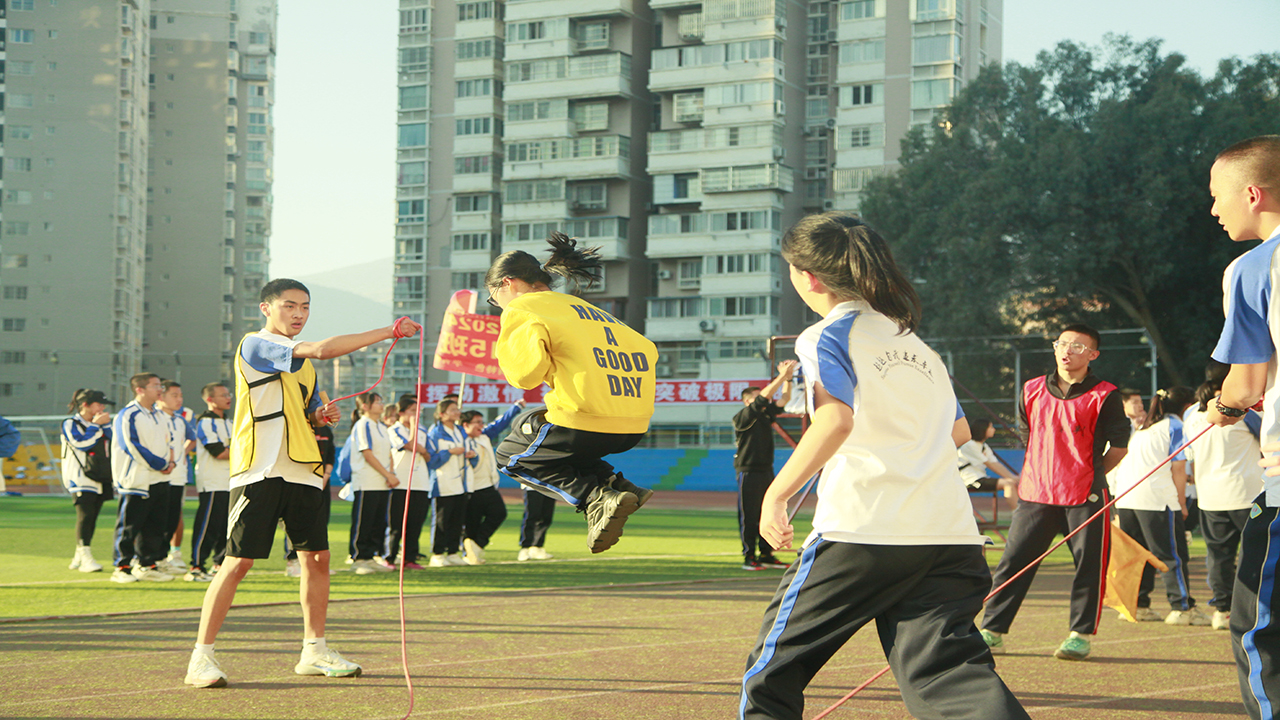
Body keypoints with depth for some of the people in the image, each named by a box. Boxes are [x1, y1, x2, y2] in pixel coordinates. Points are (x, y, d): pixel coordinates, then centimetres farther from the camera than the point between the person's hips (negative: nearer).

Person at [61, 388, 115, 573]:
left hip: (101, 478, 7)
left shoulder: (99, 423, 20)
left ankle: (79, 558, 12)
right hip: (81, 479, -7)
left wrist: (106, 425, -1)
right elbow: (82, 443, -17)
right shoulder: (70, 424, -1)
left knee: (92, 517, 5)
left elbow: (114, 443, 7)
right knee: (85, 515, -17)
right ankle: (85, 557, -21)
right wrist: (96, 425, -10)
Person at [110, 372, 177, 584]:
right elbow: (133, 447, -17)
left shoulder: (159, 415, 16)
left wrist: (170, 461, 3)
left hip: (160, 479, 8)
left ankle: (147, 565, 17)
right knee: (129, 525, -4)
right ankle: (121, 568, 2)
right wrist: (161, 465, -14)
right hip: (136, 480, -8)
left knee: (155, 525, 9)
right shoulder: (127, 415, -11)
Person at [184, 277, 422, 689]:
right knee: (239, 561, -9)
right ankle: (201, 657, -4)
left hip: (302, 470, 8)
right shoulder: (255, 345, -7)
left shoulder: (301, 359, 21)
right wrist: (390, 331, -20)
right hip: (260, 470, -8)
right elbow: (322, 349, -21)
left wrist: (322, 416, 6)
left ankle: (314, 651, 20)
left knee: (317, 557, 8)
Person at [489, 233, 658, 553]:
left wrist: (504, 346, 6)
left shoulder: (521, 309, 2)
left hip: (586, 424, -8)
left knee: (509, 456, 19)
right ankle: (619, 487, 12)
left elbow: (525, 373, -14)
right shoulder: (586, 310, 25)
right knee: (525, 424, 30)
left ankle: (597, 498, -6)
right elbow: (646, 352, 20)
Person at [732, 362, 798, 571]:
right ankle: (749, 557, 0)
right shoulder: (743, 417, -8)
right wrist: (782, 376, -19)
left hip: (767, 471, 7)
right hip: (749, 473, -7)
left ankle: (766, 555, 14)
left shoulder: (766, 415, 13)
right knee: (749, 517, -4)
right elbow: (764, 397, -18)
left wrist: (788, 378, -5)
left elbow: (784, 399, 10)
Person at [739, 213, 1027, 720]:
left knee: (772, 670, 9)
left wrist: (776, 494, -13)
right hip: (950, 534, 6)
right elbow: (959, 432, 29)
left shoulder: (826, 337, 2)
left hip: (861, 530, -6)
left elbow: (837, 419, -16)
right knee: (948, 672, -4)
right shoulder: (916, 343, 23)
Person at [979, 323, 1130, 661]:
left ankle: (1081, 634, 11)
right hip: (1035, 494, 3)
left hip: (1085, 498, -3)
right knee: (1013, 562, 2)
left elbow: (1119, 446, 4)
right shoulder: (1032, 390, 10)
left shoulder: (1103, 396, -3)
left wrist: (1090, 477, 7)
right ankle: (992, 631, 6)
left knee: (1089, 566, 0)